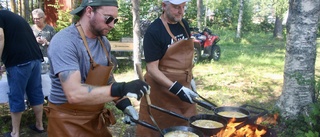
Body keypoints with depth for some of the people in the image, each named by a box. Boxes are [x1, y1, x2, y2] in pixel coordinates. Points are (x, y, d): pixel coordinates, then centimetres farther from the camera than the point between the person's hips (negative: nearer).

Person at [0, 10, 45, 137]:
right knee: (36, 93, 15)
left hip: (18, 61, -7)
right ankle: (39, 125, 27)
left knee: (16, 97, 4)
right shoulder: (15, 17, 28)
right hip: (35, 58, 7)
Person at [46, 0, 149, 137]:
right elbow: (74, 93, -32)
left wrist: (124, 104, -4)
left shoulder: (103, 42, 2)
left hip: (96, 117, 7)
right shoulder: (64, 42, -23)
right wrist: (121, 89, -37)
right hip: (68, 121, -7)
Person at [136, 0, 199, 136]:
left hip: (183, 87, 7)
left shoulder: (184, 24, 5)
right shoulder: (153, 31, -18)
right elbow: (152, 69, -21)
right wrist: (176, 88, -28)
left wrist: (190, 78, 17)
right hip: (161, 91, -6)